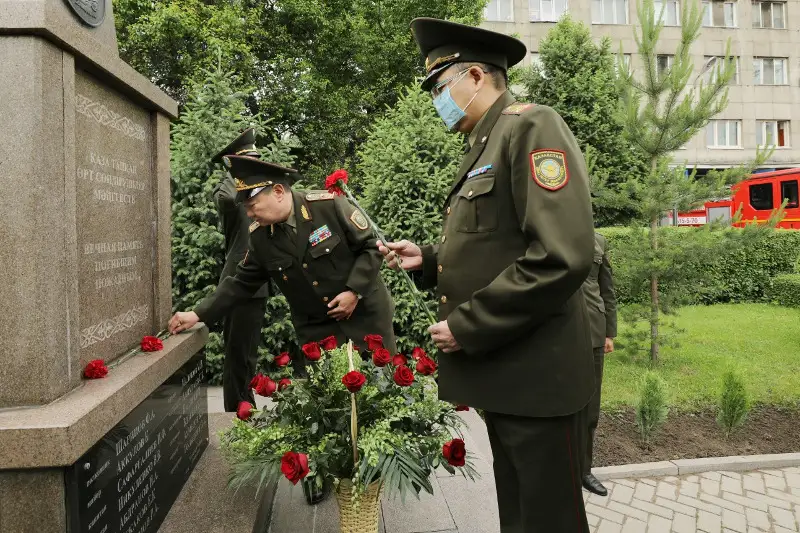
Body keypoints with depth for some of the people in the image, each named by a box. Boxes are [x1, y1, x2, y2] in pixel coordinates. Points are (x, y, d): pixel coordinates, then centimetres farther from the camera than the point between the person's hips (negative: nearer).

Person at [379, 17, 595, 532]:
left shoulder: (532, 127, -13)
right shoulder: (486, 145, 17)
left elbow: (561, 258, -25)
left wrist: (467, 327, -19)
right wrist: (428, 258, 6)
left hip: (536, 377, -9)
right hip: (503, 373, 9)